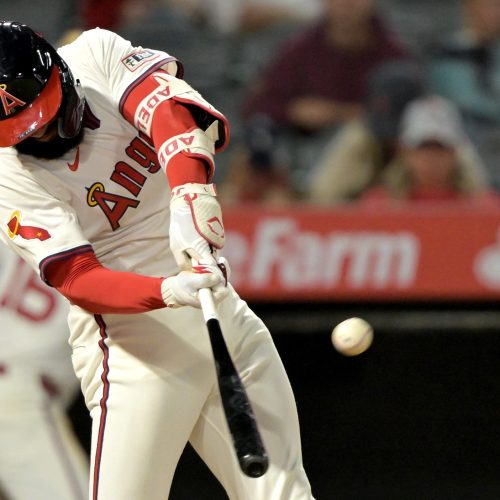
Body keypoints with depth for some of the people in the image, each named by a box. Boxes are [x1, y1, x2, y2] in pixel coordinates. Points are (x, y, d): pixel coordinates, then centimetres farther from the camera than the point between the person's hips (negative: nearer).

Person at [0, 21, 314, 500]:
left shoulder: (97, 53, -4)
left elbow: (166, 106, -22)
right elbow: (78, 281, -22)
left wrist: (190, 191, -42)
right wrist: (169, 292, -40)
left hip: (224, 310, 5)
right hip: (134, 341, -5)